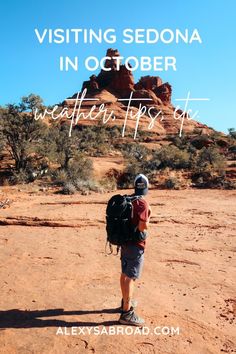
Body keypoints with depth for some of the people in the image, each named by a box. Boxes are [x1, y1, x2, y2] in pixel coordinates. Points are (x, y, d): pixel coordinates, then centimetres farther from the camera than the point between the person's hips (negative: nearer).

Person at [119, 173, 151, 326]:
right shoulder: (143, 203, -20)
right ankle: (127, 313, 6)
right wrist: (147, 220, -6)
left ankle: (126, 301, 38)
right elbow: (143, 227, -25)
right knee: (131, 277, -2)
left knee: (125, 274, 20)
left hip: (125, 242, 9)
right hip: (136, 245, -8)